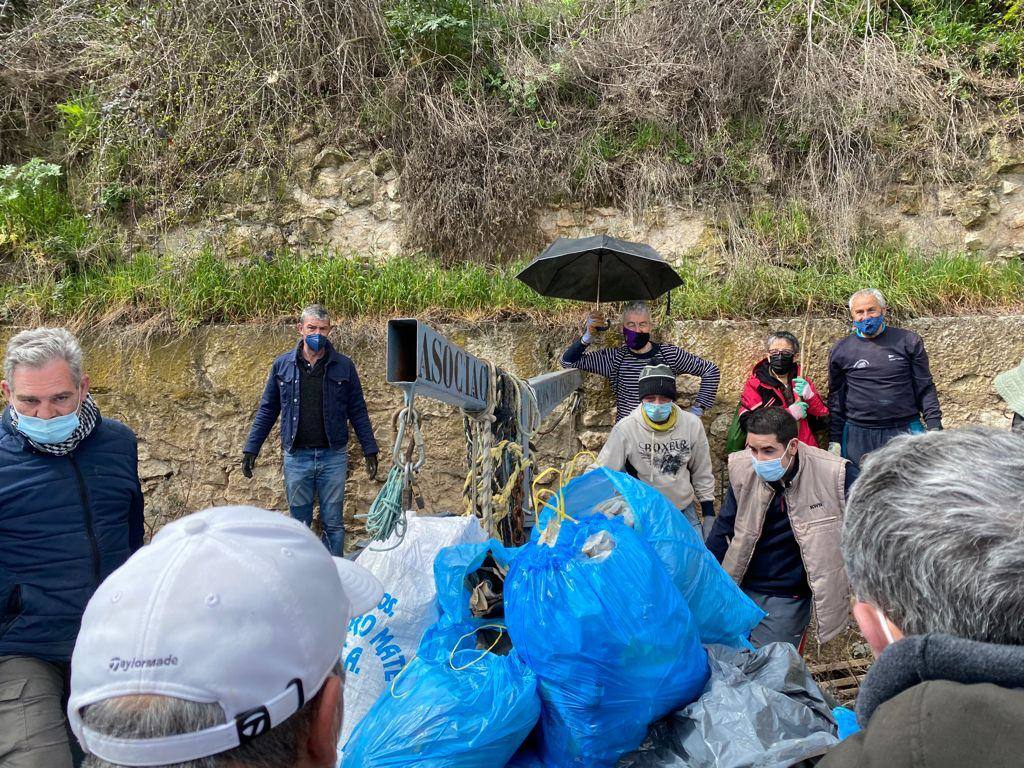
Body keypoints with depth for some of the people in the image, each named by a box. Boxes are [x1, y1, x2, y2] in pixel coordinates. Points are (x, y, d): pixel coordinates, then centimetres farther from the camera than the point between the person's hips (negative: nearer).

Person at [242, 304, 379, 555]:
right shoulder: (282, 365, 3)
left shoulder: (343, 366, 1)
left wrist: (370, 450, 2)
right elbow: (267, 410, 8)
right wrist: (250, 449, 4)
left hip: (333, 457, 0)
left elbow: (357, 411, 5)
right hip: (296, 457, 1)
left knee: (333, 524, 6)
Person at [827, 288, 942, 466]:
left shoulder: (908, 342, 5)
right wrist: (834, 441, 5)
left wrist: (934, 426, -2)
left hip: (906, 431, 0)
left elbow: (925, 388, 6)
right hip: (858, 436, 0)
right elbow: (836, 399, 9)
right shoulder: (841, 350, 6)